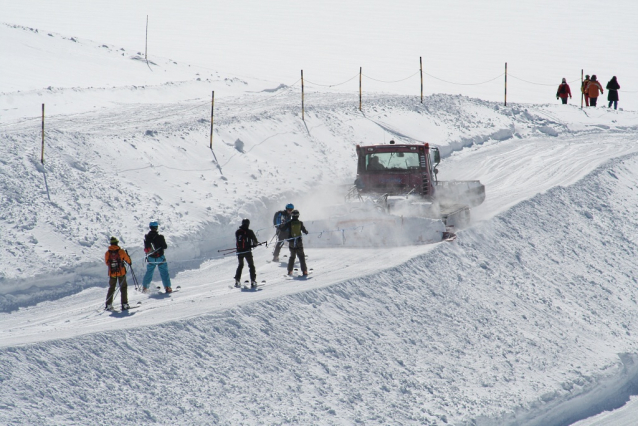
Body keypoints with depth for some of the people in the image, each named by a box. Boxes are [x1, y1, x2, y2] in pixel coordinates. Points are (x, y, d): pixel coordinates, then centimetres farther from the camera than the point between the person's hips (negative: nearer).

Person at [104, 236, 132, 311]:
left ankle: (108, 305, 6)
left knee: (111, 288, 12)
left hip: (112, 273, 2)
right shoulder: (121, 251, -9)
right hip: (121, 273, -2)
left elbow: (106, 262, 8)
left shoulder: (107, 253, -5)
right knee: (123, 288, 9)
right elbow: (128, 260, 3)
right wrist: (129, 262, 26)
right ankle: (124, 304, 4)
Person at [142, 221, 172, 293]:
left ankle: (144, 287, 19)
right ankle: (167, 287, -1)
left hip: (150, 258, 3)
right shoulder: (160, 237, -17)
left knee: (149, 272, 17)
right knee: (164, 273, 5)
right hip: (160, 258, -3)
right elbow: (165, 247, -9)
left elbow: (146, 248, 3)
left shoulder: (146, 237, -6)